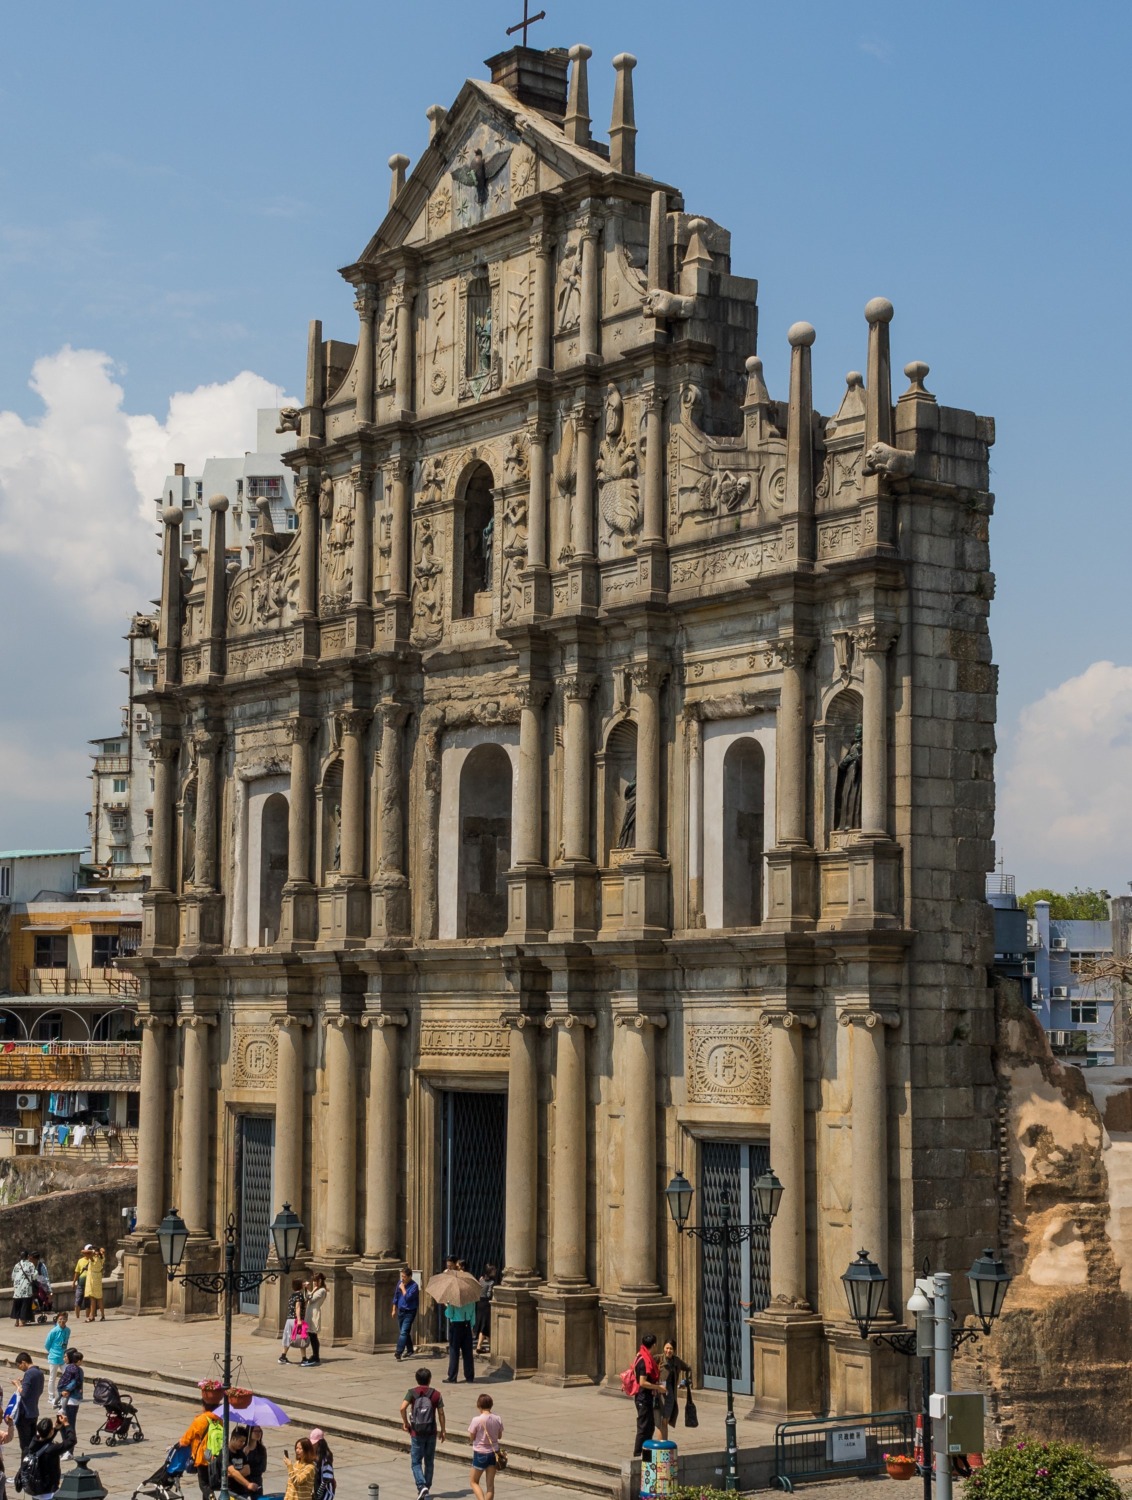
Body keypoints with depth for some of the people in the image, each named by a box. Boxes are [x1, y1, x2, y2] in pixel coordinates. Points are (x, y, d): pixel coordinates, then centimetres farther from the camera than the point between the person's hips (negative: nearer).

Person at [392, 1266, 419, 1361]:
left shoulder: (414, 1286, -15)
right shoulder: (400, 1283, 4)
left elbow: (408, 1297, -25)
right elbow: (396, 1296, 15)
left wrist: (403, 1288, -16)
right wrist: (394, 1309, 16)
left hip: (410, 1312, -7)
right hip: (401, 1311, 7)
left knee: (403, 1332, -15)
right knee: (405, 1332, 16)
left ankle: (398, 1352, -21)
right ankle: (410, 1350, 31)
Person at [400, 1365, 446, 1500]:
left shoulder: (412, 1392, -5)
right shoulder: (436, 1394, -2)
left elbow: (403, 1408, -17)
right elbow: (441, 1414, -1)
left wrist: (405, 1423, -3)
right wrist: (443, 1430, 9)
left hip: (416, 1433, -2)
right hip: (431, 1433, 2)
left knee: (416, 1462, 5)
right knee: (429, 1462, 15)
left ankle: (421, 1486, -15)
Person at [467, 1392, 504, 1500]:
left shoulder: (477, 1420, -18)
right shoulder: (497, 1419, -4)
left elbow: (471, 1437, -9)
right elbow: (500, 1436, 6)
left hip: (480, 1454, -4)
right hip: (494, 1453, 4)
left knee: (473, 1481, 11)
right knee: (490, 1484, 11)